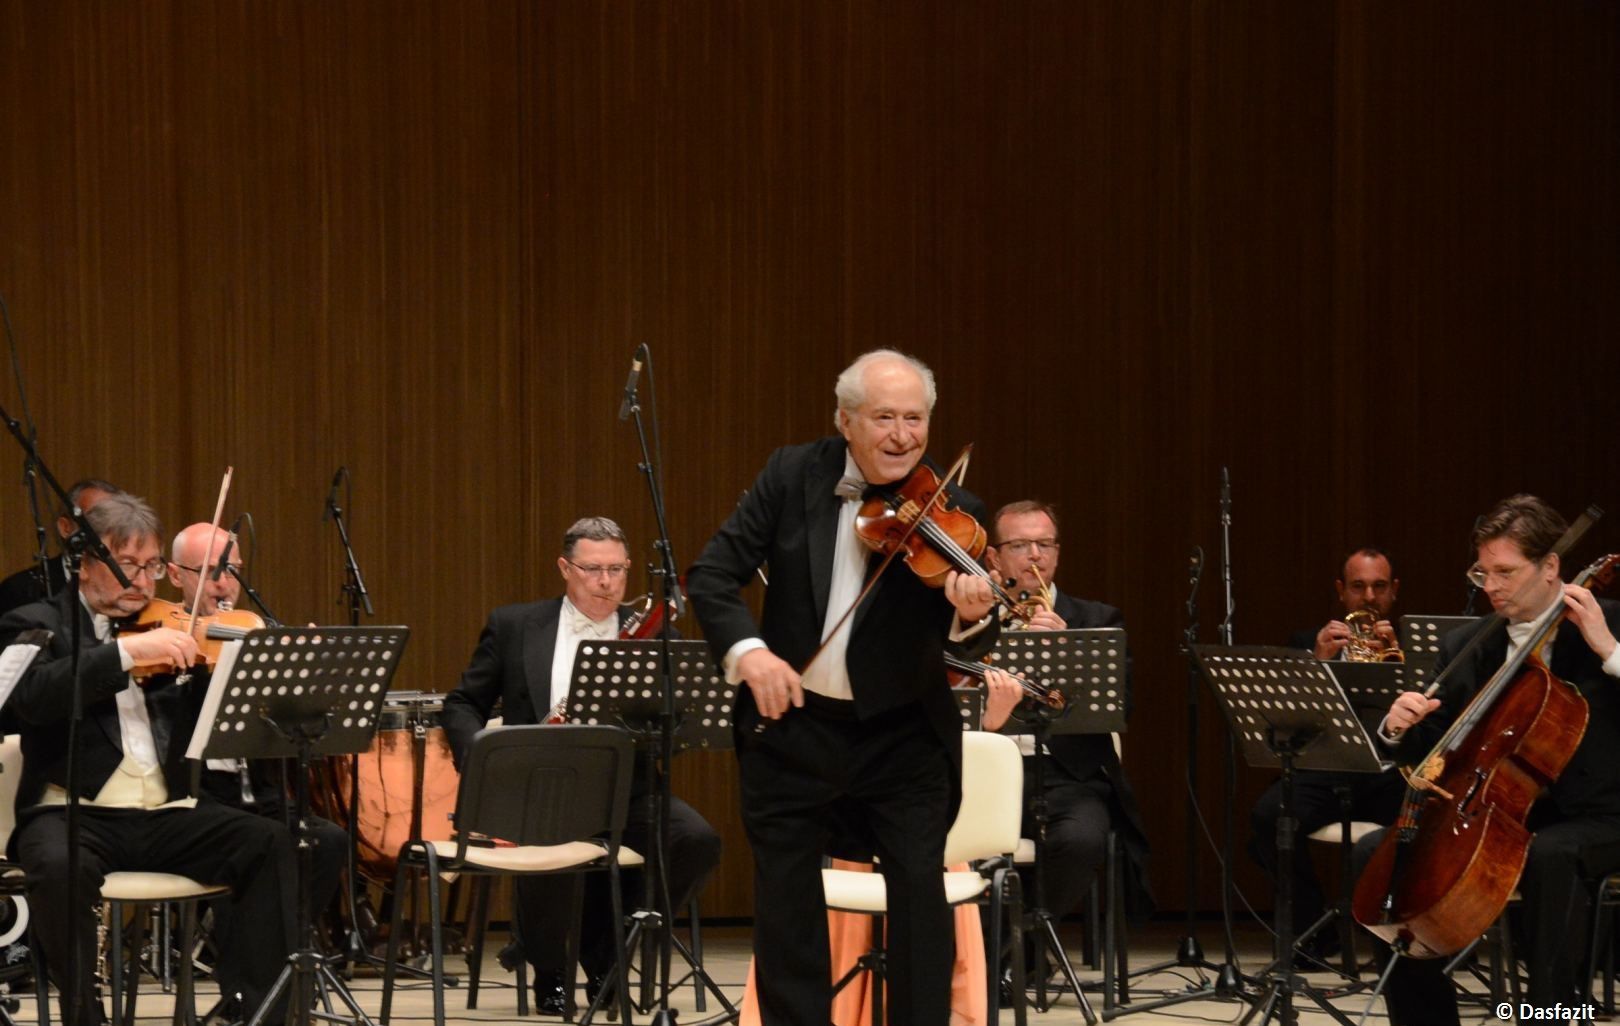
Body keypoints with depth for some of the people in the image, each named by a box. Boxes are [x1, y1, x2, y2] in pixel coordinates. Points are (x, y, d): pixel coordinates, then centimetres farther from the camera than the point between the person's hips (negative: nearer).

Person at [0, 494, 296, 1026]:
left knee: (270, 842, -19)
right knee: (61, 867, -37)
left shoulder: (168, 633, 18)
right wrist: (127, 651, -23)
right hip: (75, 813, -4)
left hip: (169, 814, 4)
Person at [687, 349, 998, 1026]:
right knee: (785, 893, 9)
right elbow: (712, 575, -5)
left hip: (901, 733, -2)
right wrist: (746, 648, -23)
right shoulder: (792, 476, -5)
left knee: (920, 887, -7)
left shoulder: (950, 511, -10)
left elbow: (962, 647, -17)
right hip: (790, 723, 2)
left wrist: (971, 618, -41)